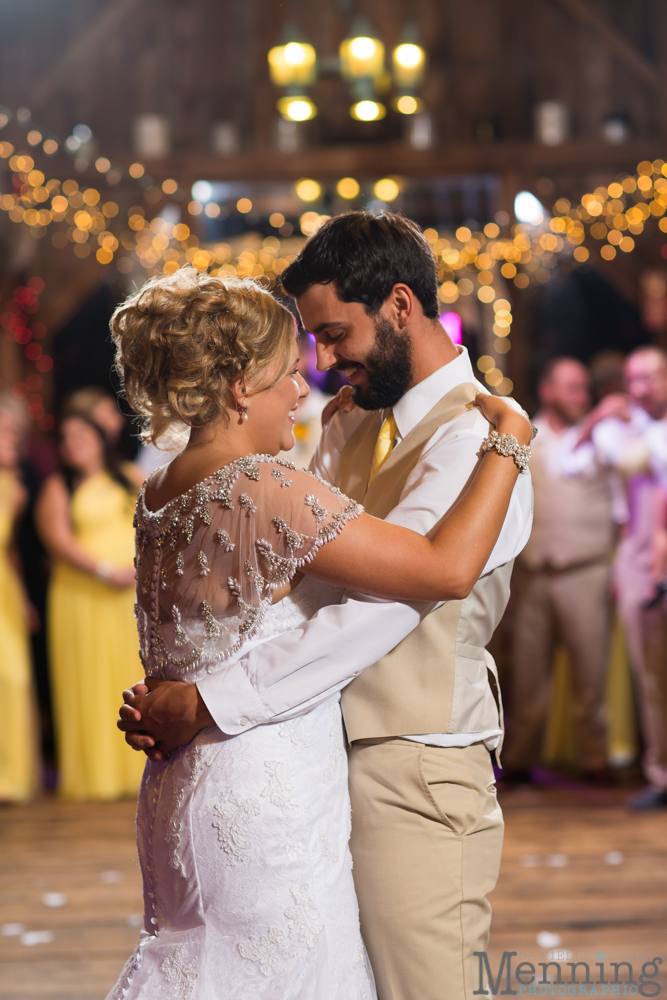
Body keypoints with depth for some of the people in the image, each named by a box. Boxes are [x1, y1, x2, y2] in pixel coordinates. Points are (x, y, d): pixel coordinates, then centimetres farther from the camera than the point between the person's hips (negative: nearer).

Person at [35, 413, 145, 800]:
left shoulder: (131, 478, 14)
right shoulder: (58, 488, 5)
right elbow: (57, 539, -7)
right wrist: (106, 571, -16)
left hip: (137, 593, 3)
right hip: (83, 595, -3)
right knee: (91, 683, -3)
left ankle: (140, 769, 9)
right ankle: (95, 774, 1)